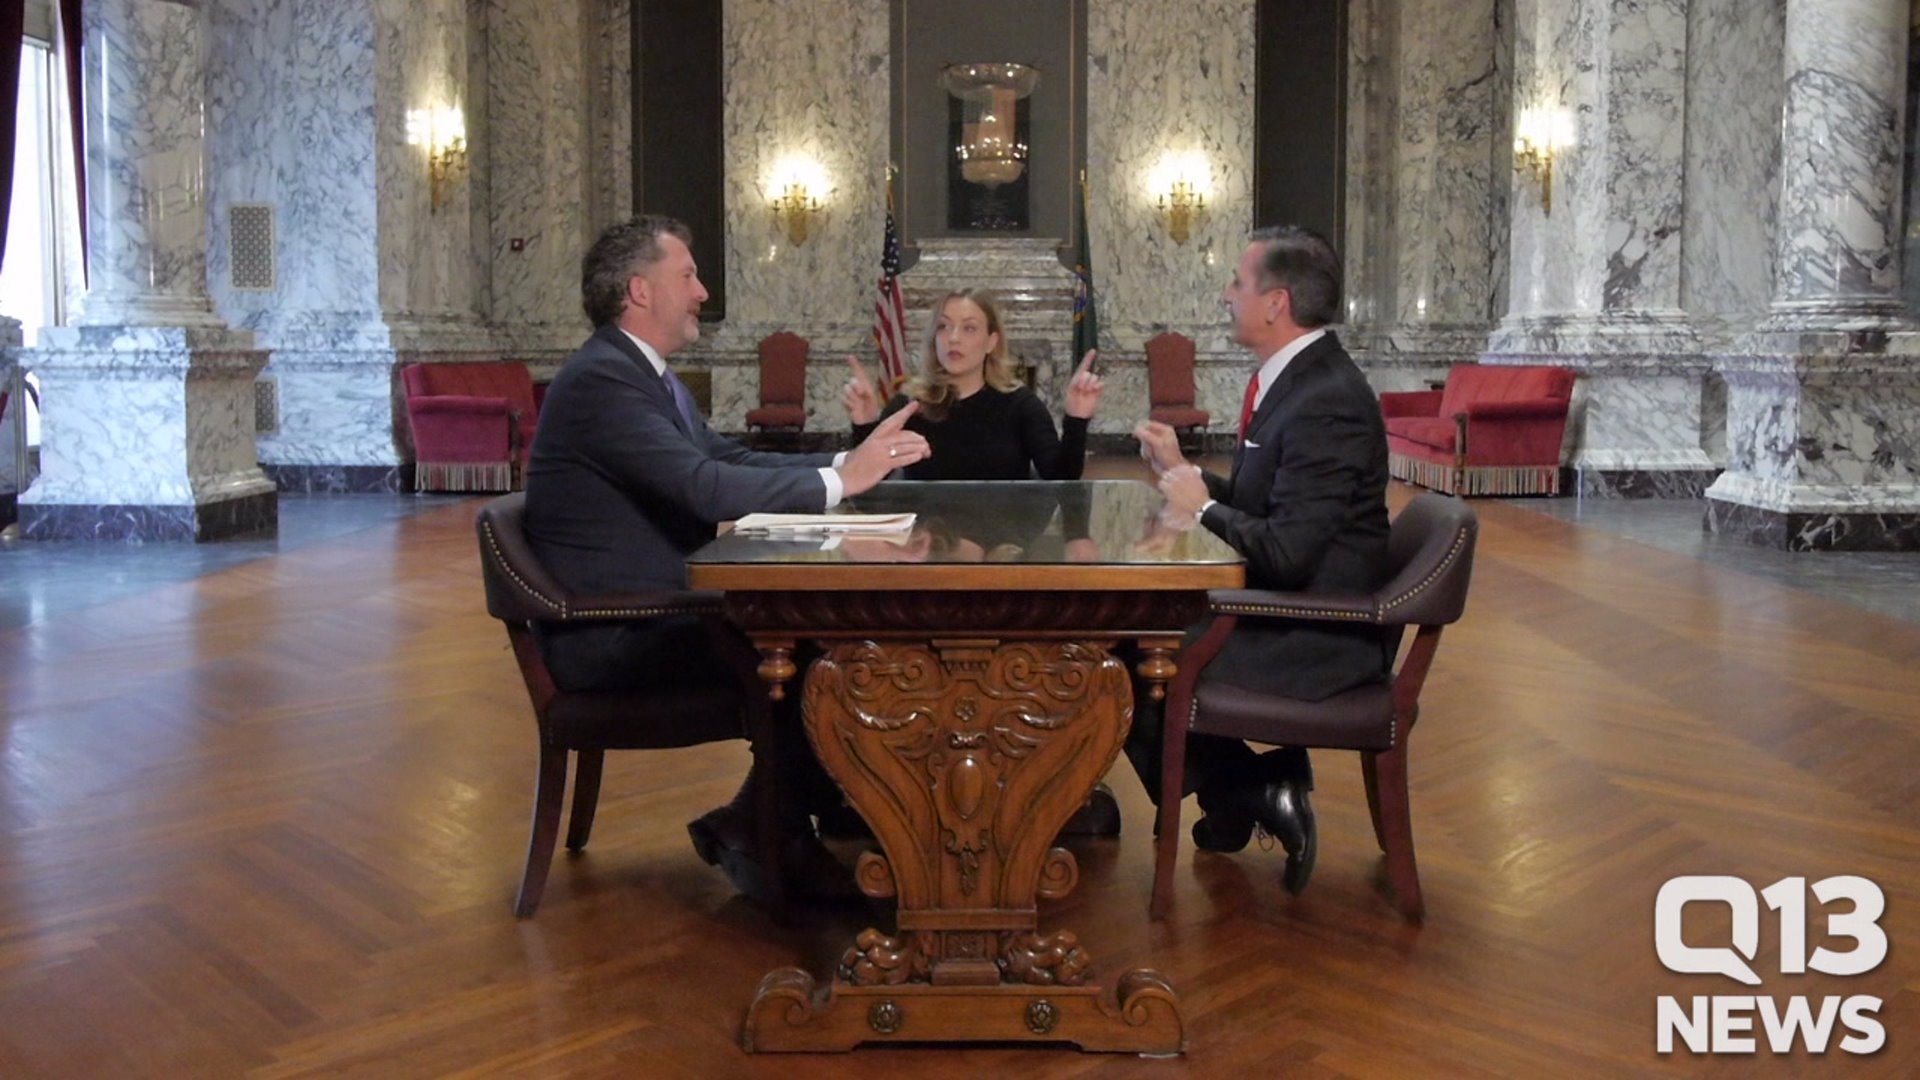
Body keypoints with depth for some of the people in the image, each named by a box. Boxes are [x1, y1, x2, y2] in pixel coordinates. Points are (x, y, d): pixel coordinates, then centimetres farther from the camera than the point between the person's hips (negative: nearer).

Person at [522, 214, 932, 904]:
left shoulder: (644, 375, 15)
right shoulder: (601, 379, -17)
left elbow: (733, 461, 12)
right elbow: (704, 487, -28)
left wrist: (850, 461, -1)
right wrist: (840, 480, -22)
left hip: (650, 609, 10)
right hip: (607, 637, -10)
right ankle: (756, 833, -3)